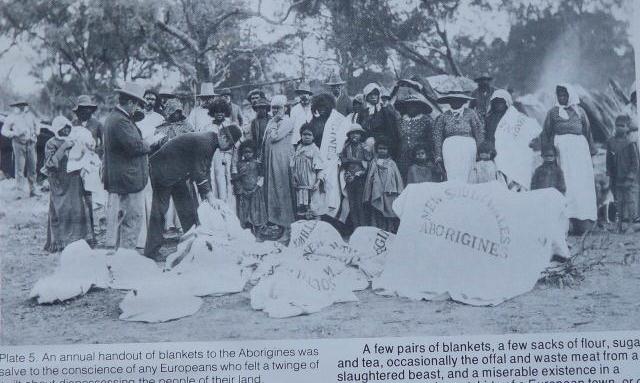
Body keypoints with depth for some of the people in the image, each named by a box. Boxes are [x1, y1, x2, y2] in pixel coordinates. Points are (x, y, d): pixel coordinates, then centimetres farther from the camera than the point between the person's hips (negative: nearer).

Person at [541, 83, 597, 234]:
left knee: (581, 183, -5)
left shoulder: (579, 111, 14)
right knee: (565, 183, -9)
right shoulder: (553, 112, 13)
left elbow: (588, 131, 14)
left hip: (579, 149, 1)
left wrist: (591, 153, 8)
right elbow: (546, 134, 9)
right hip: (561, 151, -1)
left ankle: (581, 220, -5)